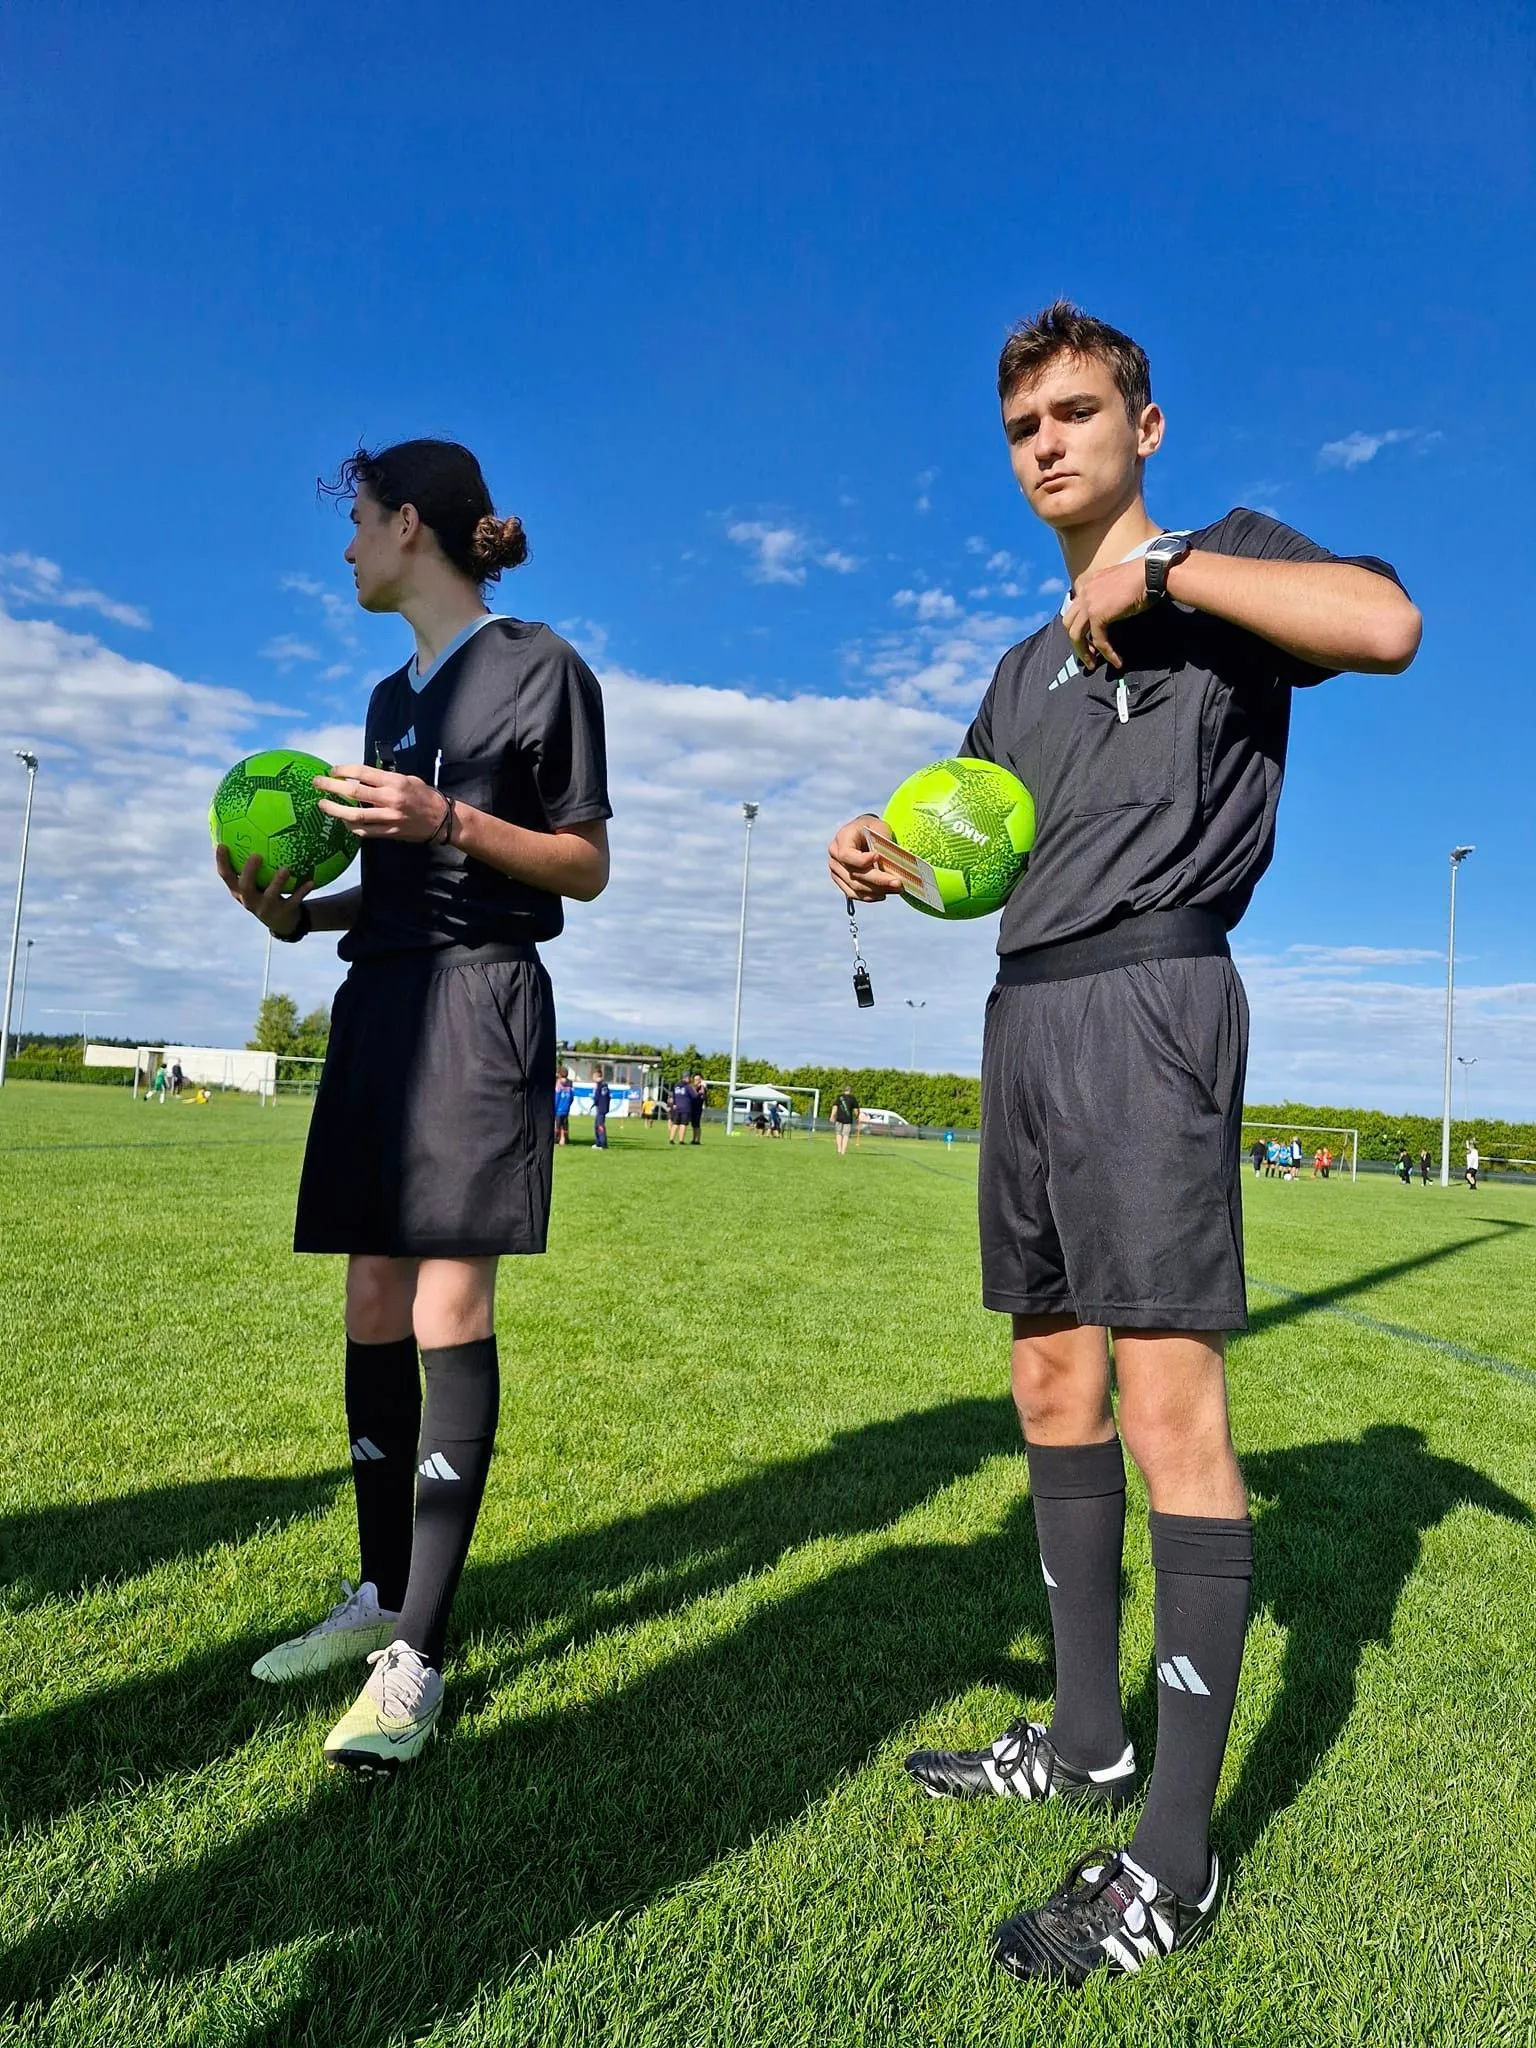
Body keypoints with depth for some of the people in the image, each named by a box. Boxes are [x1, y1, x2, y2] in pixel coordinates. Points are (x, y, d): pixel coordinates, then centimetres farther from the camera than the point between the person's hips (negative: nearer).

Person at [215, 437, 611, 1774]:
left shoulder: (539, 665, 0)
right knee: (374, 1308, 8)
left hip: (480, 1002, -8)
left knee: (450, 1315, -11)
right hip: (379, 1000, 8)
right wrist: (297, 911, 5)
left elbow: (586, 868, -3)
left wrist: (448, 820, -16)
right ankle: (378, 1598, 21)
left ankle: (419, 1657, -5)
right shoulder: (394, 697, 22)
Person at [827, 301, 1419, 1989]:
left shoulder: (1218, 565, 6)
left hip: (1145, 996, -8)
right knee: (1052, 1378, 10)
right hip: (1026, 1015, 8)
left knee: (1166, 1397, -11)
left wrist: (1165, 565, -10)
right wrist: (888, 861, 5)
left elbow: (1387, 625, -15)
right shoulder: (1024, 668, 25)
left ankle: (1177, 1857, 0)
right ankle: (1087, 1737, 25)